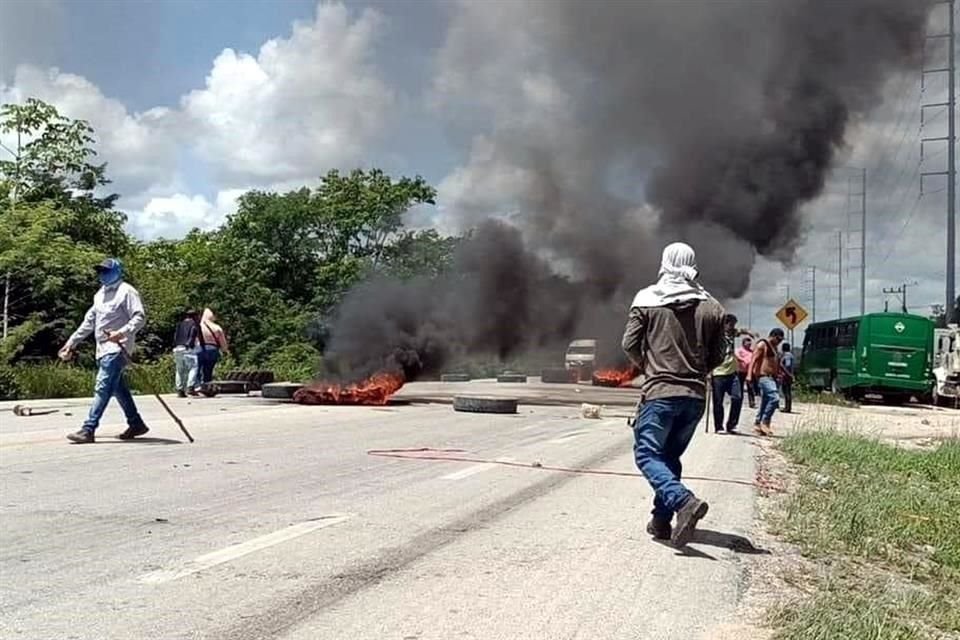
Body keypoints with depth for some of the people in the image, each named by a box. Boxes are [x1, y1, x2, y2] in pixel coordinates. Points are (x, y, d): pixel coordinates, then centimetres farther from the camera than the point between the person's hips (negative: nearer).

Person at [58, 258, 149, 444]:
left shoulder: (126, 291, -6)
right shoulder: (100, 294, 20)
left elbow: (140, 317, -16)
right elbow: (89, 322, 24)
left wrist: (122, 333, -30)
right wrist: (71, 343, 20)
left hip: (117, 348, -9)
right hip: (103, 349, 9)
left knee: (102, 388, -13)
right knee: (117, 388, 11)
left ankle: (88, 430, -16)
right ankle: (136, 424, 21)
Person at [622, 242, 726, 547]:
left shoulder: (647, 299, -3)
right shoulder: (710, 306, 4)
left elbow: (630, 344, -2)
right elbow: (718, 355, 7)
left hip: (659, 391, -4)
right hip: (695, 395, 4)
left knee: (647, 455, -1)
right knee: (670, 456, 17)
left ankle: (683, 501, -24)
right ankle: (662, 520, 16)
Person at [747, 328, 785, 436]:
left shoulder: (774, 347, 22)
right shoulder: (762, 345, -6)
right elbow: (754, 360, -15)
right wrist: (749, 375, -24)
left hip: (771, 377, 10)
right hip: (764, 377, -10)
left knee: (765, 402, 10)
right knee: (774, 398, -22)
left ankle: (757, 424, 16)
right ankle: (765, 422, -16)